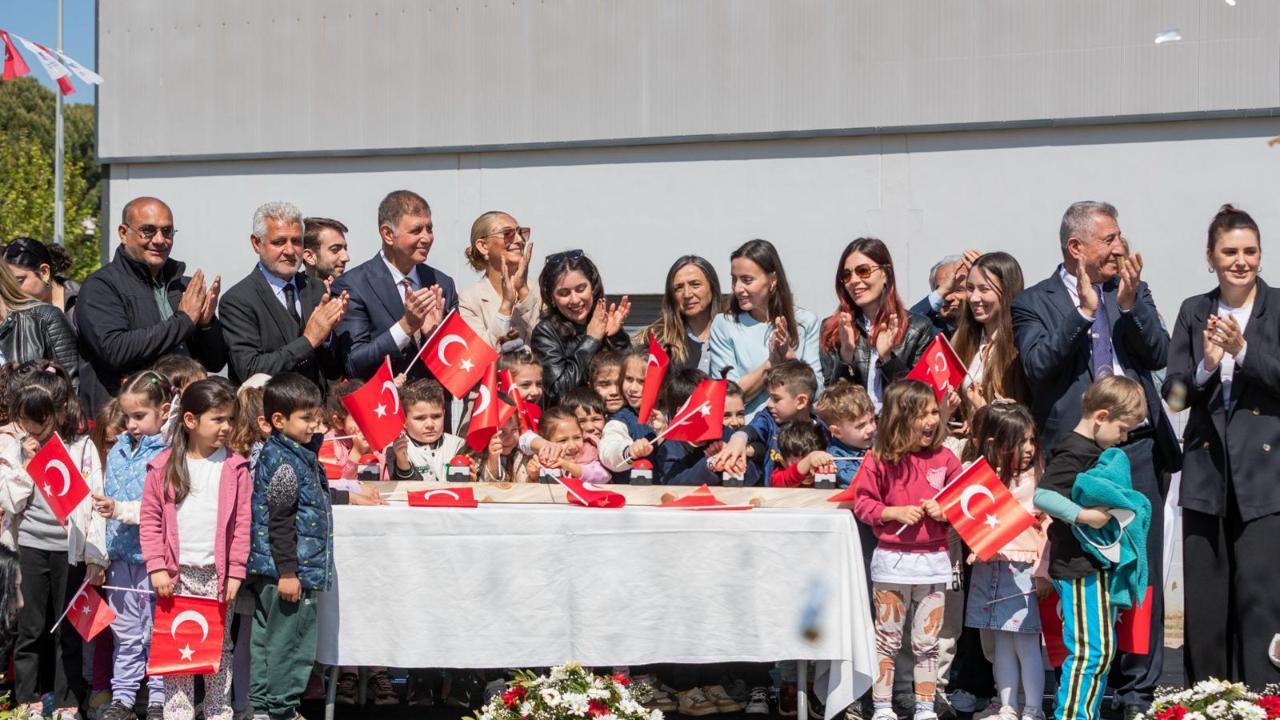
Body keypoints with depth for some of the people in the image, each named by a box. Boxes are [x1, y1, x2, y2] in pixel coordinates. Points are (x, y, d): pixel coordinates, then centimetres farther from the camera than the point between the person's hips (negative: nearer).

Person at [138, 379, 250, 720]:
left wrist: (236, 571, -5)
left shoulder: (234, 467, 0)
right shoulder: (164, 466, 0)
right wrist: (157, 568, -5)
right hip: (177, 573, 0)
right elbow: (150, 520, 1)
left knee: (219, 649, 8)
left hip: (218, 574, 0)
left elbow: (242, 523, -1)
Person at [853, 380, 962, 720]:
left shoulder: (945, 459, 0)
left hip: (934, 561, 2)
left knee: (927, 642, 9)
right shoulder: (880, 460, -7)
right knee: (887, 640, 8)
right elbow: (862, 504, -3)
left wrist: (945, 512, -13)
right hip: (892, 560, -2)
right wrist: (894, 513, -17)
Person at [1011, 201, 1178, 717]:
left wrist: (1129, 305, -11)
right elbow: (1037, 364, -13)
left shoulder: (1134, 291, 12)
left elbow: (1159, 355, 2)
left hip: (1139, 448, 3)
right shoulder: (1034, 302, 1)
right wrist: (1084, 309, -16)